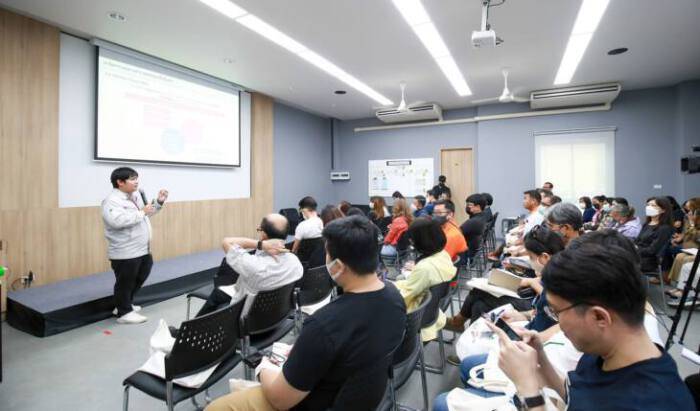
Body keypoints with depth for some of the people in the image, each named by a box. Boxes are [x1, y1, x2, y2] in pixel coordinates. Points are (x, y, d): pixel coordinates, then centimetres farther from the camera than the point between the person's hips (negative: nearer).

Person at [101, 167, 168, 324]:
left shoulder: (136, 196, 12)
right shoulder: (112, 201, -16)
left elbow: (147, 214, 24)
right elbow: (118, 221, -33)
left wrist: (159, 202, 9)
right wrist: (142, 212, -26)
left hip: (142, 250, 10)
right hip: (125, 252, -9)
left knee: (138, 280, 22)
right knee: (125, 283, 5)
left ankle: (124, 305, 40)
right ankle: (124, 312, 21)